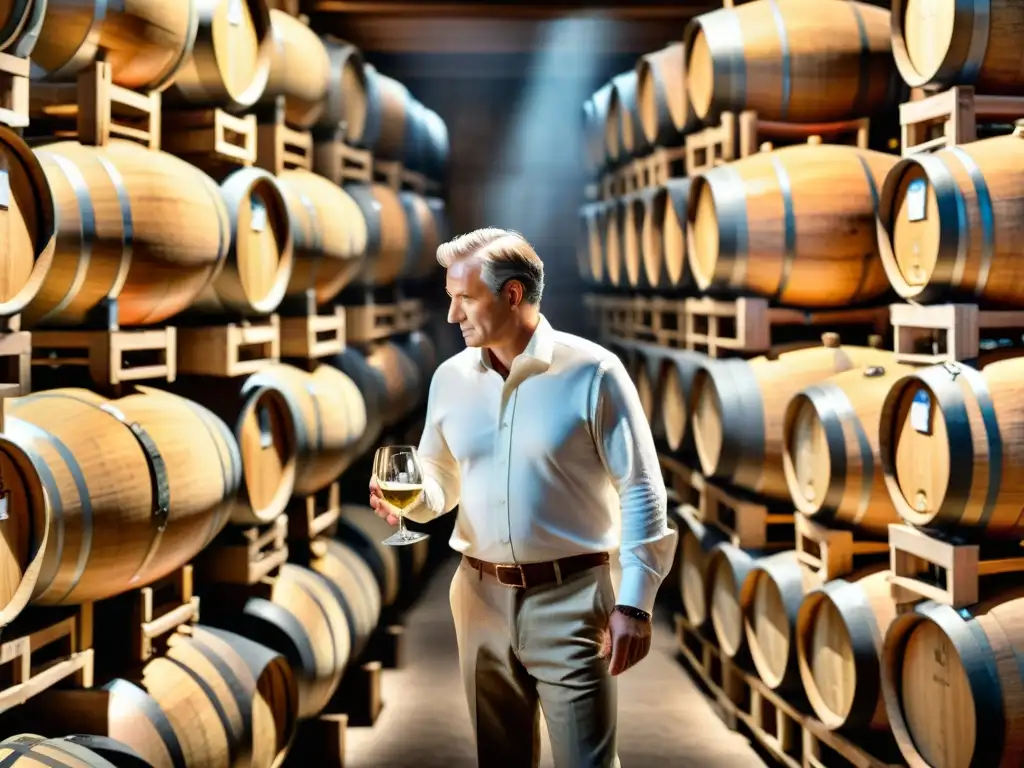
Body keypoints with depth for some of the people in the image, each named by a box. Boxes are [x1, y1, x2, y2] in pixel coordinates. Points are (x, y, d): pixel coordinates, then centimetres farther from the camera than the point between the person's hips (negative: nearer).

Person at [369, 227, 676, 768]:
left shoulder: (591, 372, -10)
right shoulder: (450, 377, 5)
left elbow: (641, 491, -9)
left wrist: (635, 602, -13)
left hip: (569, 598, -5)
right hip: (480, 597, 5)